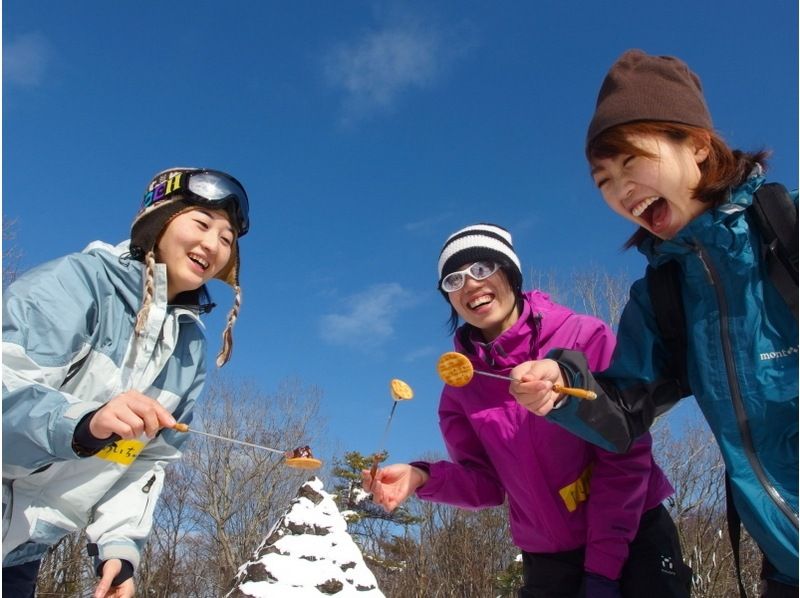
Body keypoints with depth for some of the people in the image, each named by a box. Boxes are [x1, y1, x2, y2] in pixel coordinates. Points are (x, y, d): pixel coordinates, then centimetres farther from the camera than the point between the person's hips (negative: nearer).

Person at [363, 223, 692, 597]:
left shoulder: (585, 336, -13)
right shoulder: (460, 387, -1)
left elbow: (625, 456, -14)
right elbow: (487, 483, 1)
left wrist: (603, 567, -16)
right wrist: (422, 478, -18)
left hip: (634, 539, -3)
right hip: (547, 562, 4)